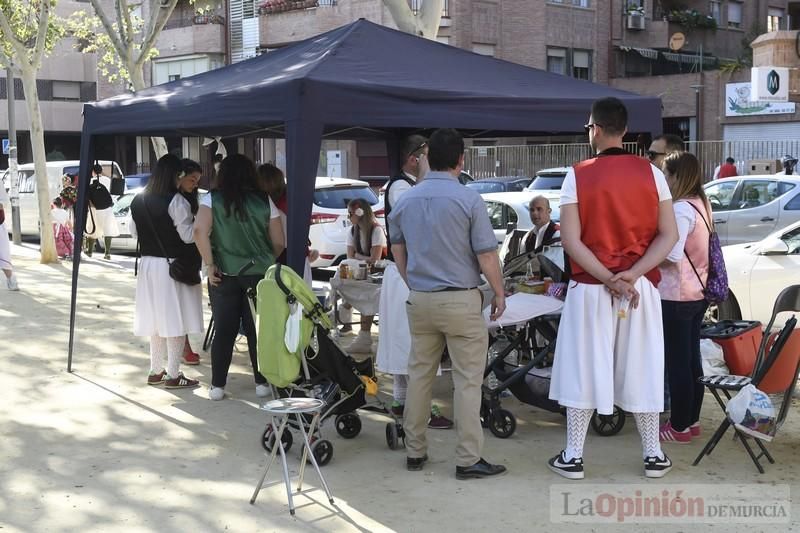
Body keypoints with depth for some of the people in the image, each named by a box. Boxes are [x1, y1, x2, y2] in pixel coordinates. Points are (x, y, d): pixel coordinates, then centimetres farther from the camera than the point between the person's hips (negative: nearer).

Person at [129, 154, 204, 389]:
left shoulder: (138, 201, 5)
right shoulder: (176, 201, -17)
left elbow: (134, 231, 16)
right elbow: (189, 235, -18)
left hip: (148, 264, 7)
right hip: (174, 266, -7)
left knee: (157, 319, 15)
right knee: (176, 320, 1)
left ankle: (155, 371, 22)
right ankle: (173, 374, 4)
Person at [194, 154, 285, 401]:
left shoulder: (212, 200, -3)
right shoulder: (264, 201, -1)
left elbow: (200, 232, -17)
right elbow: (279, 243, 2)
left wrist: (210, 264, -9)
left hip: (224, 276, 0)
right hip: (259, 274, 0)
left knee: (224, 331, 7)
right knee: (258, 331, 9)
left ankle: (217, 386, 10)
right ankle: (262, 383, 14)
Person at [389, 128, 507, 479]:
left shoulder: (406, 200, 5)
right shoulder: (468, 200, -11)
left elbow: (398, 251, 15)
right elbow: (487, 256, -10)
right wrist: (499, 294, 3)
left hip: (419, 299, 5)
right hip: (460, 300, -5)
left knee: (419, 375, 13)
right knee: (467, 380, 1)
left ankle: (415, 451, 21)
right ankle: (468, 459, 5)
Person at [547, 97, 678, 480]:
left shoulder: (578, 176, -7)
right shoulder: (651, 173, 0)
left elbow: (571, 240, -13)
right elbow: (669, 235, -5)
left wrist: (606, 278, -12)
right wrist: (631, 274, -12)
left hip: (590, 288, -2)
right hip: (641, 287, 2)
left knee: (584, 369, 6)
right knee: (642, 369, 11)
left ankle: (573, 456, 13)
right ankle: (653, 455, 20)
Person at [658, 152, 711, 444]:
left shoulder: (681, 209, -19)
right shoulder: (702, 205, 8)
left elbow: (672, 255, -25)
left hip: (676, 296, -9)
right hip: (697, 293, 9)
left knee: (677, 362, 0)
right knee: (691, 359, 15)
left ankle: (680, 427, 9)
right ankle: (692, 420, 25)